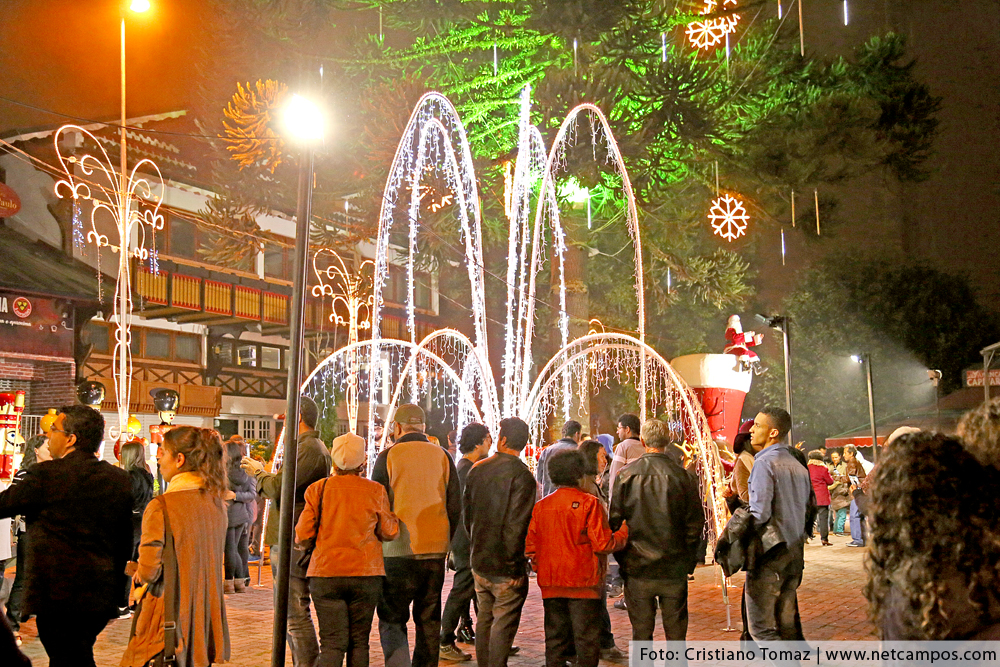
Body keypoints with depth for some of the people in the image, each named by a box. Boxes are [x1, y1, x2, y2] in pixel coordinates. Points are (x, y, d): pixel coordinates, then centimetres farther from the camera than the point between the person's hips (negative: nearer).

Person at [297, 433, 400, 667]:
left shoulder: (318, 489, -3)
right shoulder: (375, 491, -4)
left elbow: (302, 535, -1)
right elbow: (389, 532, 5)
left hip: (325, 573, 0)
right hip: (366, 574, 0)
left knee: (332, 643, 0)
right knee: (359, 641, 11)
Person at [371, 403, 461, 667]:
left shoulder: (388, 456, -4)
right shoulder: (442, 456, 7)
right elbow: (455, 507, 8)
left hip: (399, 549, -4)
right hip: (436, 550, 4)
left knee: (391, 619, 2)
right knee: (429, 619, 13)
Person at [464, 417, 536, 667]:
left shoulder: (477, 469, 5)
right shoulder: (521, 475, -15)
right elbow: (516, 524, -19)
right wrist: (515, 566, -14)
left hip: (478, 561, 6)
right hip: (504, 566, -6)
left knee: (485, 618, 17)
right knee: (504, 623, 0)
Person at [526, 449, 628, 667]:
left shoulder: (541, 506, 4)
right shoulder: (589, 503, -10)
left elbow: (530, 546, 5)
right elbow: (602, 544, -12)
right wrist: (624, 533, 5)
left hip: (550, 584, 5)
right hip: (583, 583, -4)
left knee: (555, 638, 13)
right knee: (586, 639, 3)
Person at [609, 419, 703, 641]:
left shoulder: (626, 475, -5)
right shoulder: (684, 477, -6)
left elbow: (614, 521, -2)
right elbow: (695, 523, -2)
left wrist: (622, 557, 8)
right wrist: (689, 560, 9)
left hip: (637, 567, 0)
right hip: (674, 569, 0)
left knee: (641, 631, 8)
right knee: (676, 630, 11)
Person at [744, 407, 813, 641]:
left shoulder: (764, 463, -14)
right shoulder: (798, 466, 11)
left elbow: (760, 514, -20)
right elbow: (807, 511, 16)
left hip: (769, 552, -8)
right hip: (794, 552, 8)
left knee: (761, 626, -2)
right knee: (788, 624, 14)